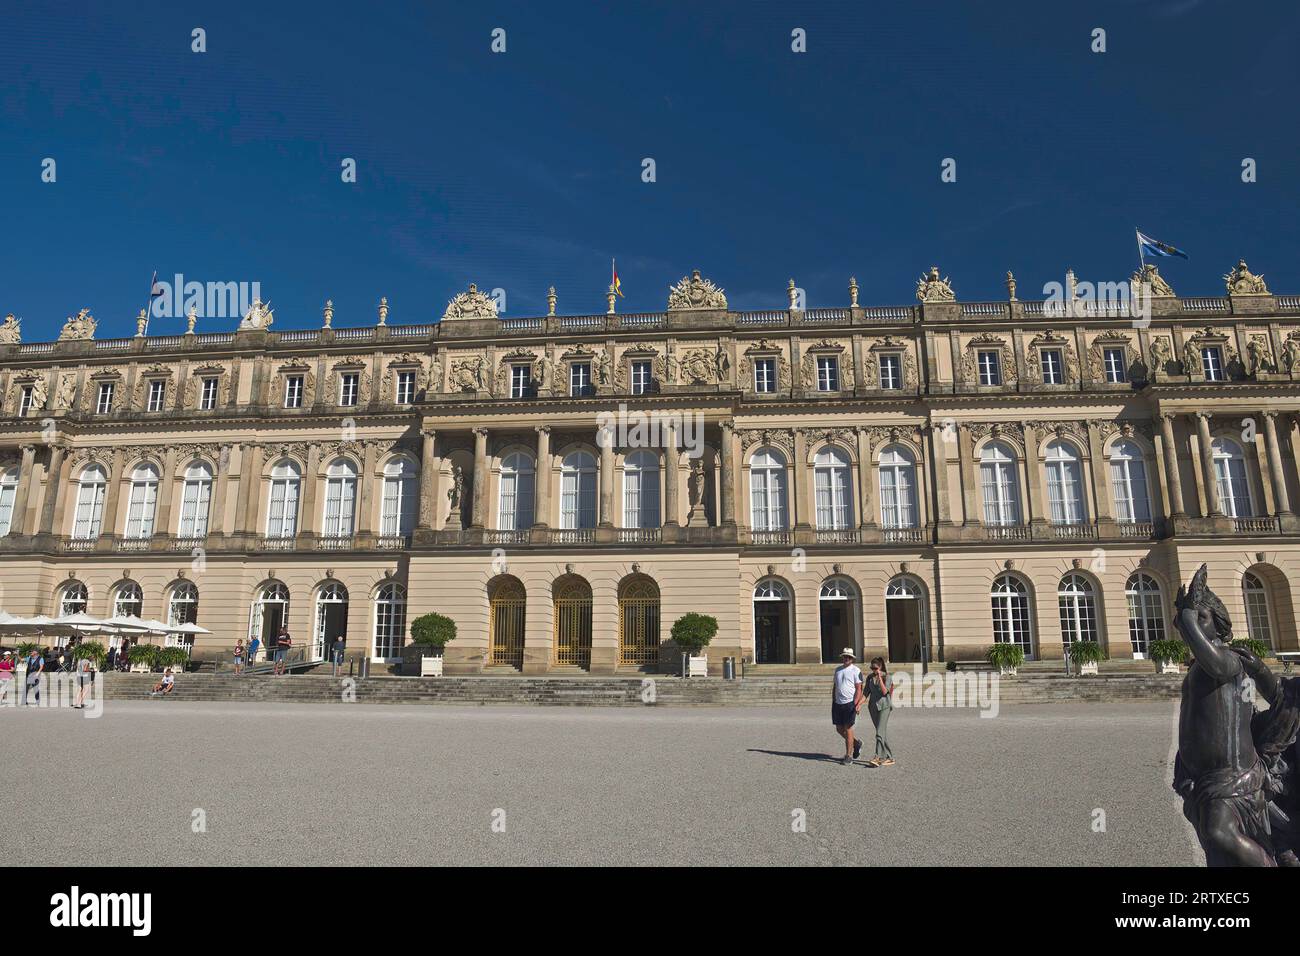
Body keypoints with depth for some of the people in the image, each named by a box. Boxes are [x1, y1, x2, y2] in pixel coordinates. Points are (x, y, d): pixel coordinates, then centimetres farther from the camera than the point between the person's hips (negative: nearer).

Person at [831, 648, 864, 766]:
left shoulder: (856, 670, -5)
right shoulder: (837, 670, 13)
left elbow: (859, 689, -8)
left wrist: (856, 704, -16)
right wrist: (833, 702, 16)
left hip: (850, 703, -6)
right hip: (838, 703, 6)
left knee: (848, 729, -4)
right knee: (839, 729, 9)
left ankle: (848, 756, 5)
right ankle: (856, 744, 32)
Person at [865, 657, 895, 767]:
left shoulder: (887, 677, -6)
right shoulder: (870, 678, 8)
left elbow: (884, 692, -18)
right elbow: (866, 693, 6)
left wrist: (880, 677, -19)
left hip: (884, 706, -5)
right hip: (873, 707, 5)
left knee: (880, 733, -14)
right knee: (883, 733, 10)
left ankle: (878, 757, -18)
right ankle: (889, 758, 17)